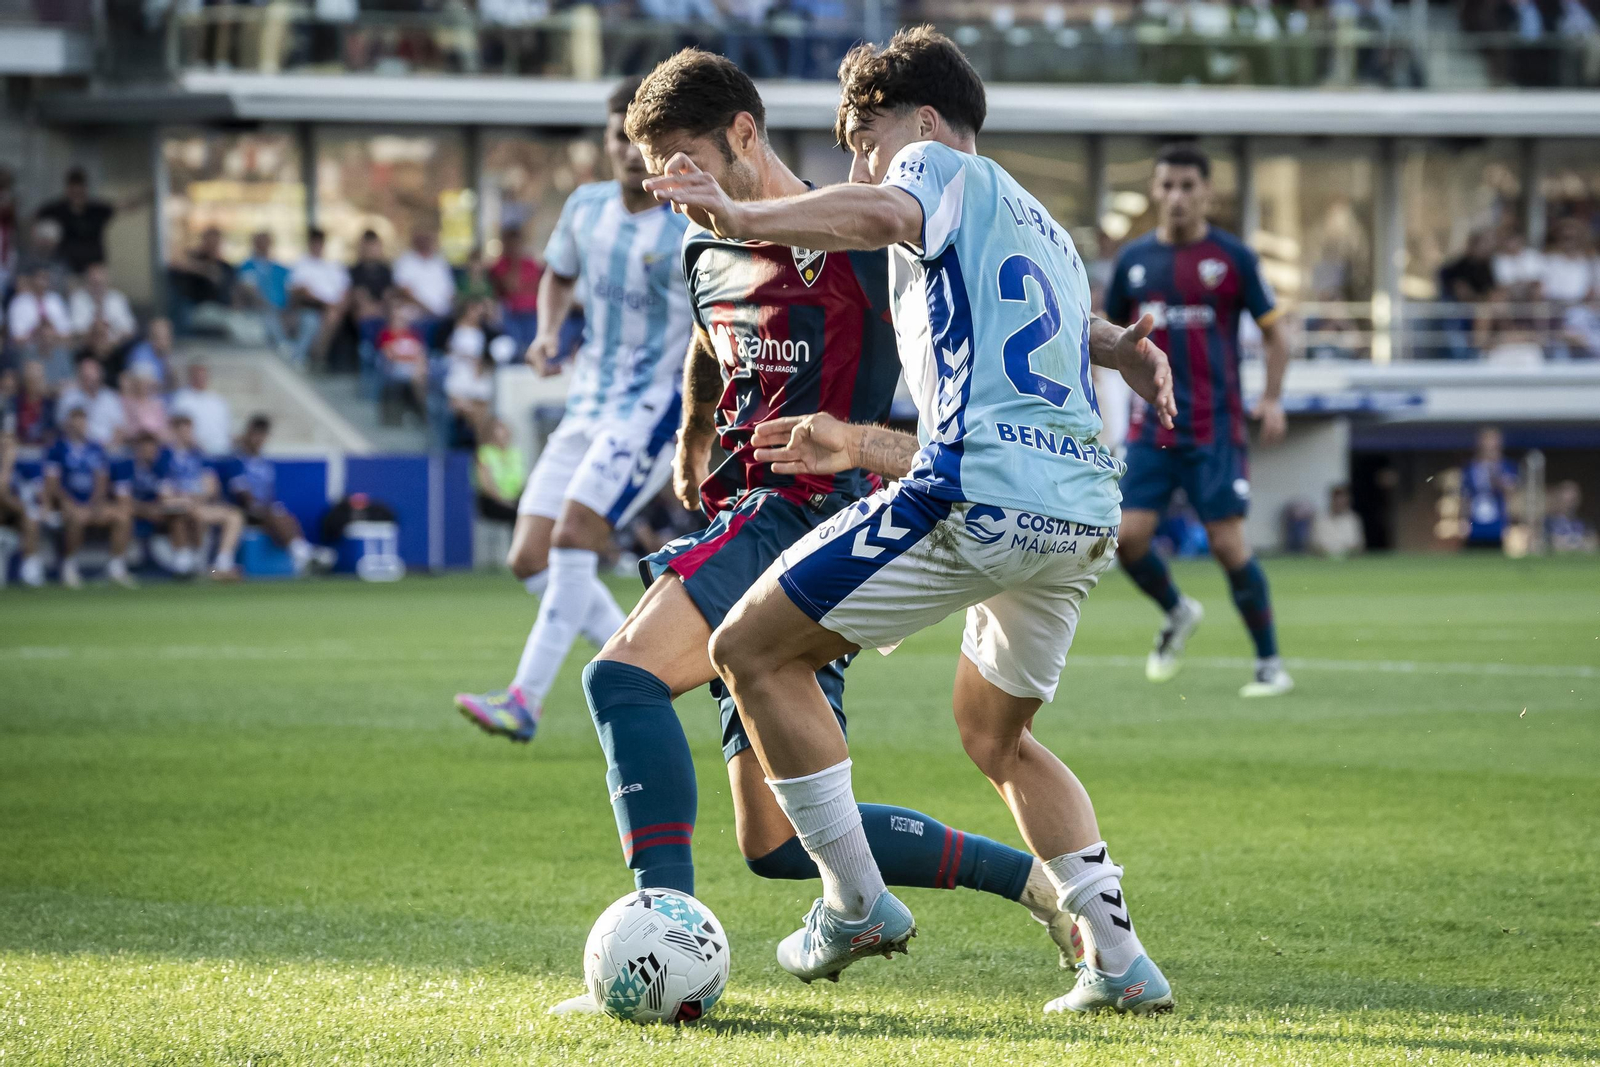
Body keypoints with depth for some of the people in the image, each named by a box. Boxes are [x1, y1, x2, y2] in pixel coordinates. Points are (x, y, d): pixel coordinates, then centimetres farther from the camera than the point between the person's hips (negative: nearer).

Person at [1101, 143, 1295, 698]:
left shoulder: (1232, 256, -3)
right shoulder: (1134, 259, 7)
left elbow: (1275, 331, 3)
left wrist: (1272, 398, -10)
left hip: (1216, 428, -4)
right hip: (1152, 426, 4)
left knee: (1228, 543, -9)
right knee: (1127, 537, -6)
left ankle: (1270, 664, 4)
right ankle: (1177, 614, 25)